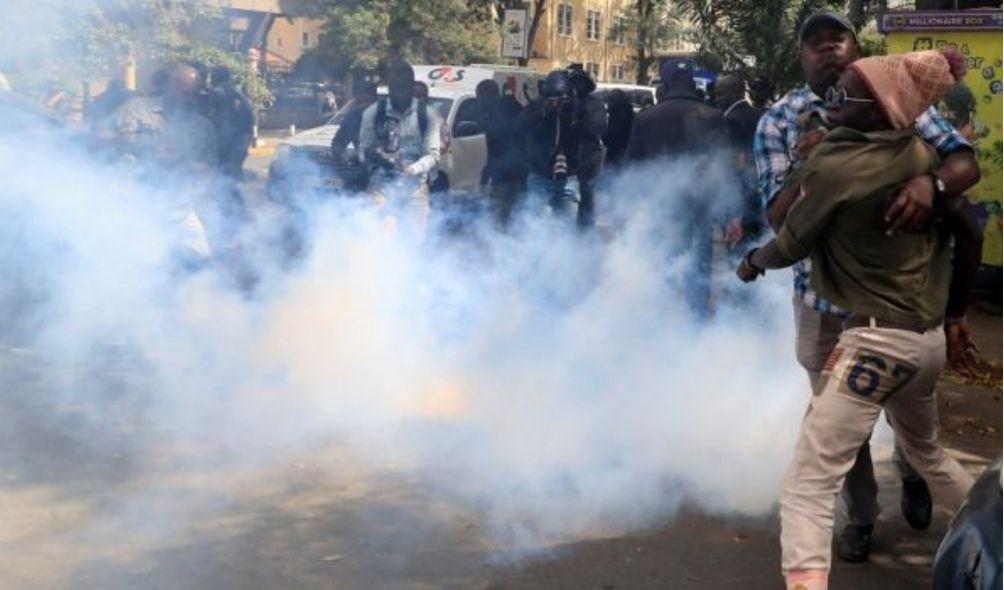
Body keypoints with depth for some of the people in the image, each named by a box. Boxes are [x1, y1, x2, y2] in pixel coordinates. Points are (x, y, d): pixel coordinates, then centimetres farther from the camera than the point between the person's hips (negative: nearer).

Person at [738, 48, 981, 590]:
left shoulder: (832, 167, -15)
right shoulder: (923, 155, 3)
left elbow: (789, 248, -6)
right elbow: (970, 233, 10)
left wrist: (753, 260, 17)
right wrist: (955, 308, 22)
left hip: (877, 339, -8)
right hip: (931, 337, 8)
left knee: (808, 483, -7)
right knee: (927, 453, 33)